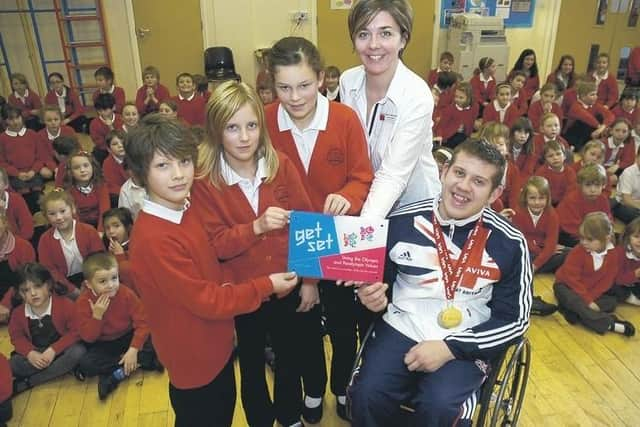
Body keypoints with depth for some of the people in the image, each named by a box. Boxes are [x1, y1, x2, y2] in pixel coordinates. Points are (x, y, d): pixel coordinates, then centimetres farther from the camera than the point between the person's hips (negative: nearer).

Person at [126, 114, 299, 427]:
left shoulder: (186, 211, -4)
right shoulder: (153, 238, -31)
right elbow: (205, 300, -25)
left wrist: (230, 286, -6)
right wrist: (265, 286, -18)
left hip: (216, 345, 8)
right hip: (193, 358, -8)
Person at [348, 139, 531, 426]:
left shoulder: (509, 243, -6)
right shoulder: (401, 222, -3)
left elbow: (514, 319, -2)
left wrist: (450, 348, -14)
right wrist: (371, 296, -13)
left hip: (464, 344, -1)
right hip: (400, 330, 2)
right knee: (367, 396, -21)